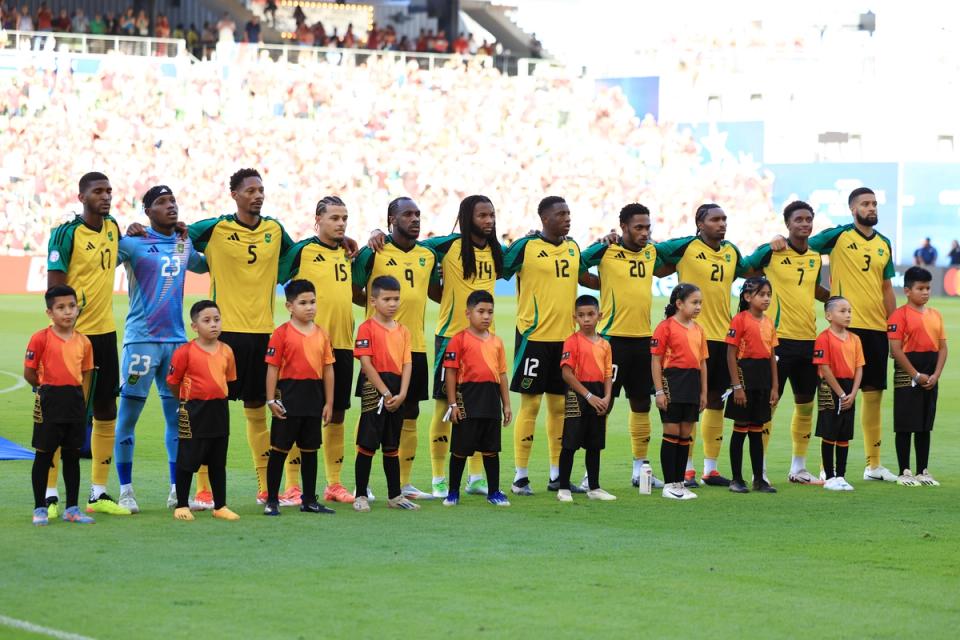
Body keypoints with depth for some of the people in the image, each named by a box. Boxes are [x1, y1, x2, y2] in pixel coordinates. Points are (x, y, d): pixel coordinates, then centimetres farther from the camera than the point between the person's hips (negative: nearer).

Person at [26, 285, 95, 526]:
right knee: (43, 455, 4)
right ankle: (40, 509, 11)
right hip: (49, 405, -4)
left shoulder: (83, 341, 4)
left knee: (72, 456, 10)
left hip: (75, 403, 4)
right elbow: (29, 373, -7)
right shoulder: (41, 339, -10)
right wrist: (49, 390, 2)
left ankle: (72, 508, 18)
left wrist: (81, 403, 2)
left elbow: (86, 375, 10)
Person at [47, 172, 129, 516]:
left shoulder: (112, 227, 8)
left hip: (105, 332, 7)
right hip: (73, 334, -7)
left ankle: (99, 494, 17)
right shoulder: (66, 233, -12)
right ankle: (49, 494, 3)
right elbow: (54, 288, -14)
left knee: (106, 413, 9)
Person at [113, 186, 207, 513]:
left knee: (178, 414, 8)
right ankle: (125, 490, 5)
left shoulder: (184, 244, 13)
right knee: (128, 414, -2)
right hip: (141, 338, -6)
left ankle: (177, 491, 14)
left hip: (176, 338, 6)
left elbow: (203, 265, 32)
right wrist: (127, 234, -25)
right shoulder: (133, 242, -5)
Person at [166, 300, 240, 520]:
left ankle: (220, 506, 20)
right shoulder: (185, 352, -12)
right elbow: (173, 382, -6)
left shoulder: (226, 351, 2)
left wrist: (217, 398, 10)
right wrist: (188, 400, 4)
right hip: (194, 412, -5)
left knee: (218, 462, 12)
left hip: (219, 410, 5)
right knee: (187, 460, 4)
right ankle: (182, 505, 14)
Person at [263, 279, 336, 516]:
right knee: (279, 449, 1)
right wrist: (271, 400, -11)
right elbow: (272, 368, -7)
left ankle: (309, 500, 21)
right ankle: (272, 500, 7)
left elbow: (328, 369, 10)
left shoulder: (321, 335, 7)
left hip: (314, 398, 5)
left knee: (310, 450, 12)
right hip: (289, 396, -5)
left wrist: (329, 402, 7)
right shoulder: (282, 334, -7)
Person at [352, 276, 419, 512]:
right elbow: (366, 363, -12)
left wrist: (401, 395, -8)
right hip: (374, 390, -6)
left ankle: (395, 496, 19)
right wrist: (385, 392, -16)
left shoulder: (403, 331, 12)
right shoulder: (367, 328, -6)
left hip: (397, 394, 6)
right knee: (367, 445, -3)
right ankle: (361, 496, 3)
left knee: (392, 446, 13)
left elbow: (407, 364, 6)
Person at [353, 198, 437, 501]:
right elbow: (354, 291, 0)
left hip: (416, 347, 5)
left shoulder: (428, 255, 10)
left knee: (410, 416, 9)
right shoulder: (373, 253, -5)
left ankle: (405, 483, 17)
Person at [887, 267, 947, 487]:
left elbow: (943, 347, 10)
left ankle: (923, 472, 16)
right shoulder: (900, 315, -8)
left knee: (925, 427, 10)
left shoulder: (935, 315, 12)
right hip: (907, 377, -6)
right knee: (905, 427, -2)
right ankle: (904, 472, 4)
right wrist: (916, 375, -14)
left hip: (930, 379, 6)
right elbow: (896, 349, -14)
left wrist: (935, 375, -3)